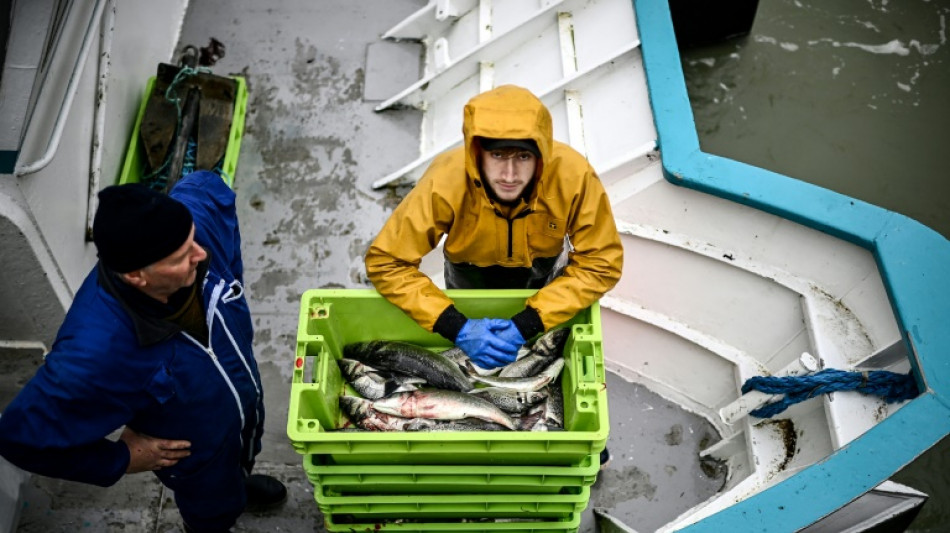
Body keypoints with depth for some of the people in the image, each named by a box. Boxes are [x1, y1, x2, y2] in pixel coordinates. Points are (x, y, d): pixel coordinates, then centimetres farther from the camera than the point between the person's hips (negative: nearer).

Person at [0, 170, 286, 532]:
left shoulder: (197, 216, -33)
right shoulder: (97, 350, -46)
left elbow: (208, 184, -9)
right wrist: (121, 459, -20)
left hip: (246, 402, 5)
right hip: (198, 451, -5)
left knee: (242, 461, 39)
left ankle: (238, 487, 73)